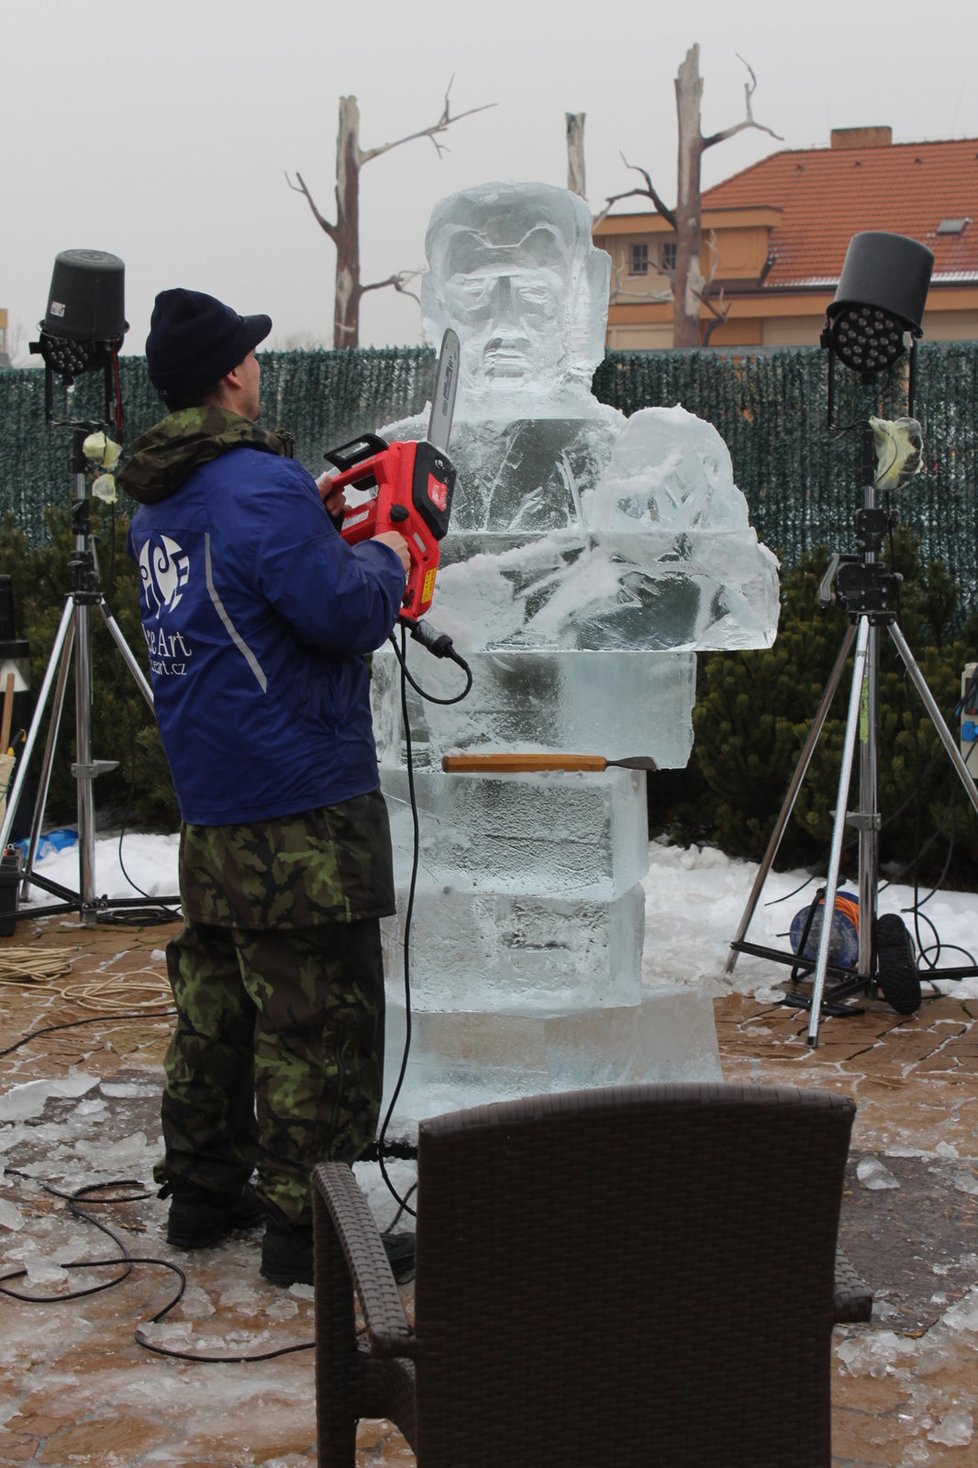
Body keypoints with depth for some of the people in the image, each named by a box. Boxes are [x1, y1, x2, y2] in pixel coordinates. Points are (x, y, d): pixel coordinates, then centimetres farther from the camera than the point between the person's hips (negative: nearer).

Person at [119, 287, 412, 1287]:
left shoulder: (160, 501, 12)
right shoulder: (259, 486, -17)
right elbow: (345, 614, -22)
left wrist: (310, 522, 15)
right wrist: (383, 560, -3)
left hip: (210, 804, 9)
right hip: (299, 802, -9)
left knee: (215, 996, 17)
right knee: (317, 1014, -2)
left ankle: (204, 1191, 27)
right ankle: (304, 1223, 3)